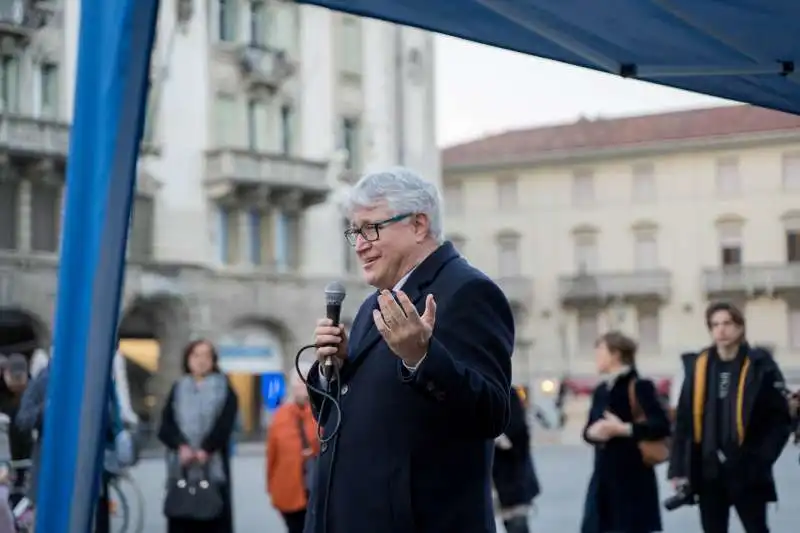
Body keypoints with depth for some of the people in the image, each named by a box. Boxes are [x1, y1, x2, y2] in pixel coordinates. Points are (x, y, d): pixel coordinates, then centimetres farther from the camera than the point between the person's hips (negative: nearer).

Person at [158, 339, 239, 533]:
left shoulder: (224, 390, 9)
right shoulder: (178, 389, 15)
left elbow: (225, 424, -4)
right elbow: (166, 425, 4)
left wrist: (205, 450, -16)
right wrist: (181, 446, -13)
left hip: (213, 466, -2)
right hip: (181, 467, 2)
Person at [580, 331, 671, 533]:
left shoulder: (639, 387, -11)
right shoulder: (601, 391, 13)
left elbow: (662, 426, -19)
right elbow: (589, 429, 15)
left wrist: (624, 429, -24)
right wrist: (592, 432, -8)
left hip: (633, 477, -7)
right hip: (604, 476, 7)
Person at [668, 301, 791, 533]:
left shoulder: (760, 366, -5)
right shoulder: (696, 366, 3)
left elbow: (780, 420, -6)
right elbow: (683, 421, 4)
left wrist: (760, 459, -15)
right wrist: (679, 468, -1)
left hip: (747, 471, -3)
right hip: (708, 471, 3)